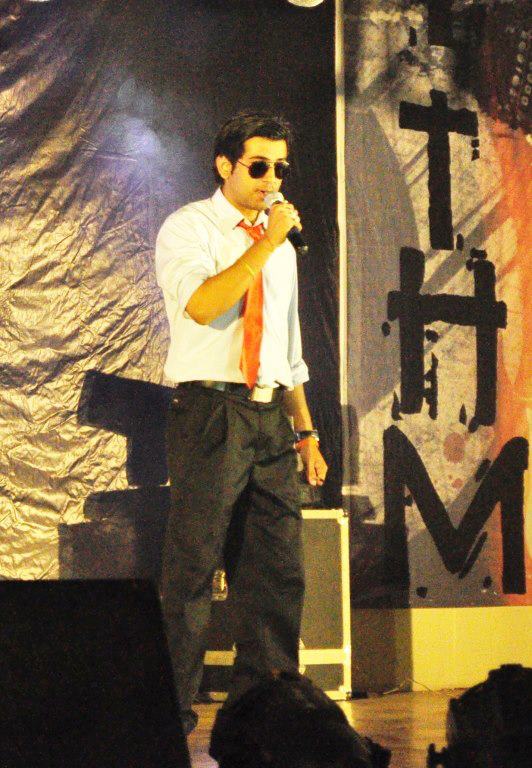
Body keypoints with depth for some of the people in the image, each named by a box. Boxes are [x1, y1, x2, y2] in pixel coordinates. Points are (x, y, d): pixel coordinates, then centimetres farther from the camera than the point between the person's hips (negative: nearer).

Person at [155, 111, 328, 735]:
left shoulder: (282, 249, 20)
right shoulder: (188, 229, -1)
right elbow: (201, 304, -21)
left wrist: (307, 433, 17)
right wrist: (266, 243, -15)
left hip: (271, 415, 7)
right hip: (210, 411, -7)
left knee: (278, 572, 5)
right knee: (192, 568, -8)